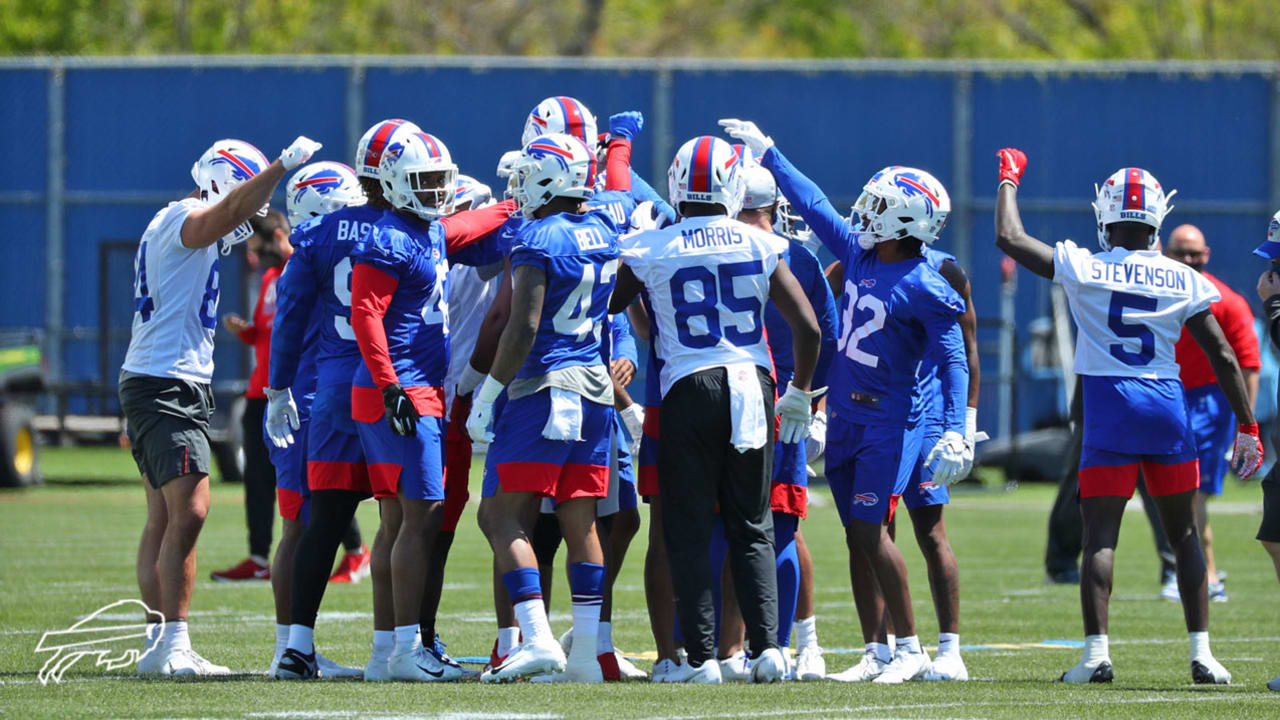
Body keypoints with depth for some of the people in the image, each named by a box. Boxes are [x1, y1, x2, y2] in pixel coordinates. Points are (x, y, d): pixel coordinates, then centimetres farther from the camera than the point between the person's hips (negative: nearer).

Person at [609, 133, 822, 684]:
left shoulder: (651, 251, -3)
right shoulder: (759, 246, 1)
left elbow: (607, 309, 10)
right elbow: (807, 327, 1)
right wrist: (799, 394, 16)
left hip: (690, 390, -2)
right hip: (752, 384, 2)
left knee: (689, 531, 4)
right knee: (752, 528, 12)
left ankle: (701, 655, 0)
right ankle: (766, 645, 2)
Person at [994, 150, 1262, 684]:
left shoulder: (1084, 269, -5)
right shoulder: (1184, 281, 1)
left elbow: (1009, 238, 2)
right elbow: (1223, 358, 3)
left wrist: (1010, 179, 18)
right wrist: (1246, 427, 10)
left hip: (1110, 407, -2)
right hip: (1167, 405, 2)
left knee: (1100, 535, -1)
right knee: (1184, 534, 11)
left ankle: (1096, 653, -11)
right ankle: (1202, 654, 9)